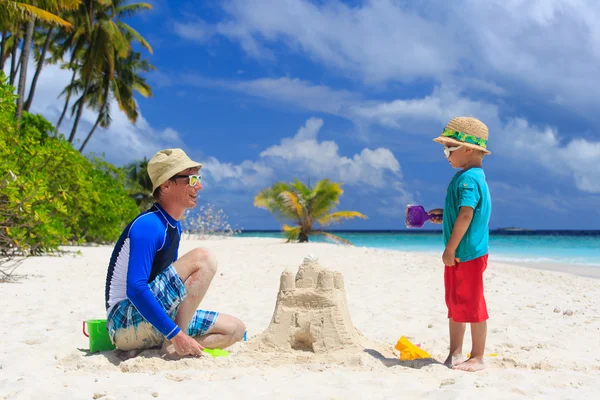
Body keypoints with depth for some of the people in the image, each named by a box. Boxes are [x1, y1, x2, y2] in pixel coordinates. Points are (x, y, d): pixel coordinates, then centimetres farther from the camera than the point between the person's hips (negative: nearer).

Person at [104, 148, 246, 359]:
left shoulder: (175, 227, 13)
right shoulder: (148, 225, -17)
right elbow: (135, 288, -26)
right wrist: (176, 335, -27)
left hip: (152, 324, 10)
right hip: (126, 322, -9)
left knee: (235, 329, 7)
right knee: (203, 259, -23)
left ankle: (152, 350, -3)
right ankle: (172, 347, -19)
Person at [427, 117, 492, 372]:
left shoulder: (468, 178, -19)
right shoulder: (469, 176, 14)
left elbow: (466, 215, -25)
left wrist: (450, 248, -23)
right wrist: (443, 215, 12)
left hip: (468, 253, -11)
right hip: (459, 253, 11)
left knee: (471, 305, -1)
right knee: (455, 303, 16)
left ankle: (477, 357, 10)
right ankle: (455, 353, 26)